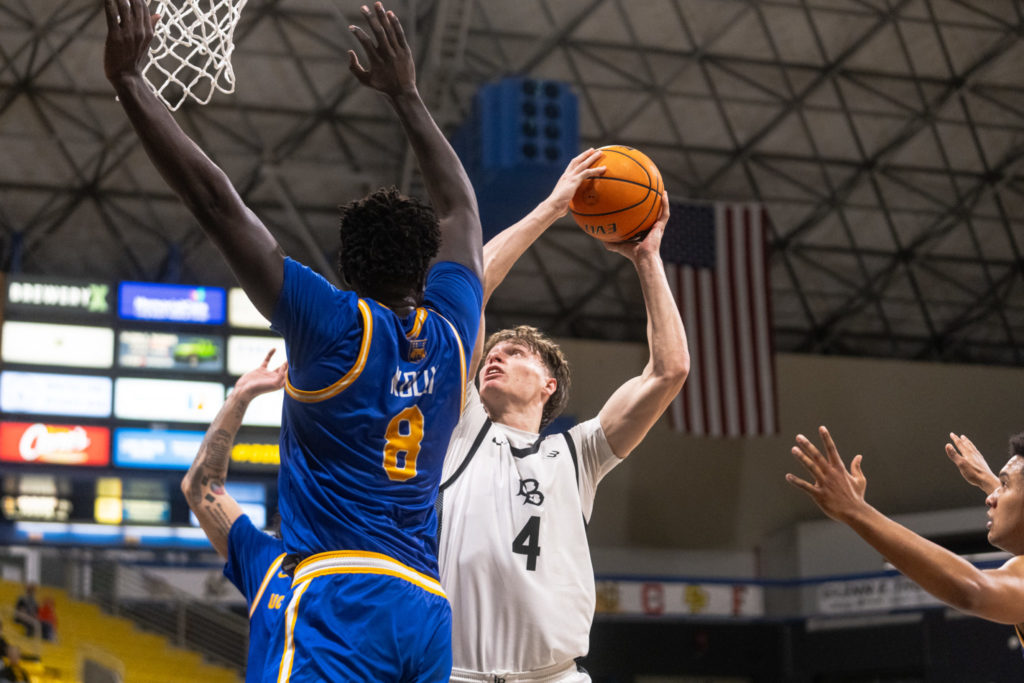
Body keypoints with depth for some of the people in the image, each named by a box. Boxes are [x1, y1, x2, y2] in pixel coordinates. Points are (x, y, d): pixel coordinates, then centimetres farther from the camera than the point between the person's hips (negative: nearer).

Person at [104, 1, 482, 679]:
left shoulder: (335, 325, -1)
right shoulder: (450, 333, 13)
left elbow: (216, 200, -3)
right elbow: (460, 205, 32)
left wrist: (129, 78, 1)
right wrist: (406, 96, 40)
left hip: (341, 598, -7)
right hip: (428, 606, 7)